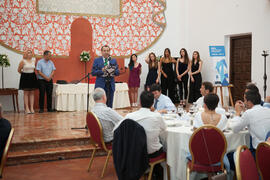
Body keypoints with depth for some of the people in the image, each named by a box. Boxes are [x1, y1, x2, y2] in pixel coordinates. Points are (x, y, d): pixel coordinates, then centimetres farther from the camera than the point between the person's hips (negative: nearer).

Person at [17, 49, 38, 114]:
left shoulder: (34, 61, 5)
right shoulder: (23, 61, -6)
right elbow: (19, 70, 1)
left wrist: (31, 73, 10)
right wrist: (24, 73, 10)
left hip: (32, 77, 4)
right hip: (25, 77, -4)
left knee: (32, 93, 4)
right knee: (26, 93, -2)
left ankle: (32, 108, 7)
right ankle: (27, 108, 0)